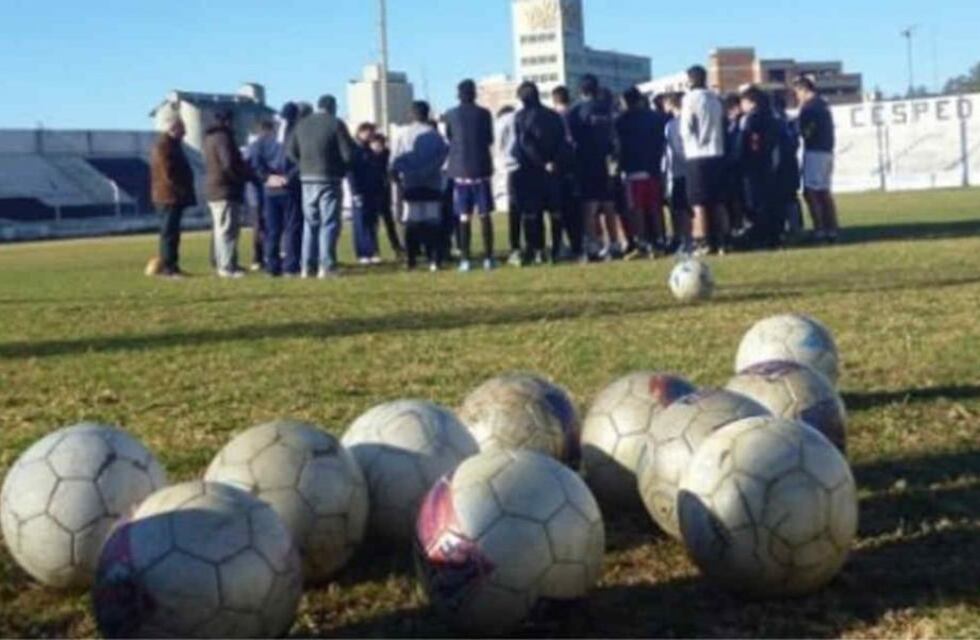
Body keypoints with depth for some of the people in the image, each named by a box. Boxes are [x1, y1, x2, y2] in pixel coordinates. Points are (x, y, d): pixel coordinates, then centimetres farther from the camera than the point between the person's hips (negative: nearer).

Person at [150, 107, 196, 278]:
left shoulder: (172, 144, 19)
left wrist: (186, 192, 16)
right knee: (170, 232, -9)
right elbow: (169, 174, -20)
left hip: (174, 197, 10)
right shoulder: (163, 146, -14)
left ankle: (170, 267, 16)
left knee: (171, 232, 12)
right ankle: (168, 268, -8)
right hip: (169, 196, -10)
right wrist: (184, 191, -15)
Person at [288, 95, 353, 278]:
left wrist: (305, 166, 13)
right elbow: (348, 153, -10)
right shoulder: (336, 124, -7)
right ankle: (327, 265, -6)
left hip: (307, 179, 5)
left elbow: (292, 152, 8)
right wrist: (342, 169, 7)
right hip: (329, 179, -5)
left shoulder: (302, 124, 10)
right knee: (329, 223, -2)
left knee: (310, 222, 12)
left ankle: (308, 266, 10)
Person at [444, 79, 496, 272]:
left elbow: (448, 139, 9)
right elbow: (489, 139, 7)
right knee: (484, 215, 5)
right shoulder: (484, 114, -2)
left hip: (460, 171, 0)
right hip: (481, 169, 0)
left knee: (464, 217, 3)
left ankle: (465, 260, 0)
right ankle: (488, 258, 3)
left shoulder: (451, 115, -1)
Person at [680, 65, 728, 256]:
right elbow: (722, 125, 12)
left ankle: (702, 243, -8)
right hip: (717, 154, 6)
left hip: (697, 156, -6)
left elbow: (686, 129, -9)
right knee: (717, 202, 11)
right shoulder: (715, 99, 10)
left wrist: (688, 147, 6)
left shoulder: (690, 98, -8)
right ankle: (722, 242, 12)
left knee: (699, 203, -4)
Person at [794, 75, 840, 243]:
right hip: (827, 151, 10)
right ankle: (832, 229, 13)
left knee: (810, 192, -8)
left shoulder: (809, 106, -12)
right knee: (824, 192, 13)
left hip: (814, 152, -10)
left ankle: (819, 230, -13)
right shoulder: (823, 105, 17)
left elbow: (806, 130, -15)